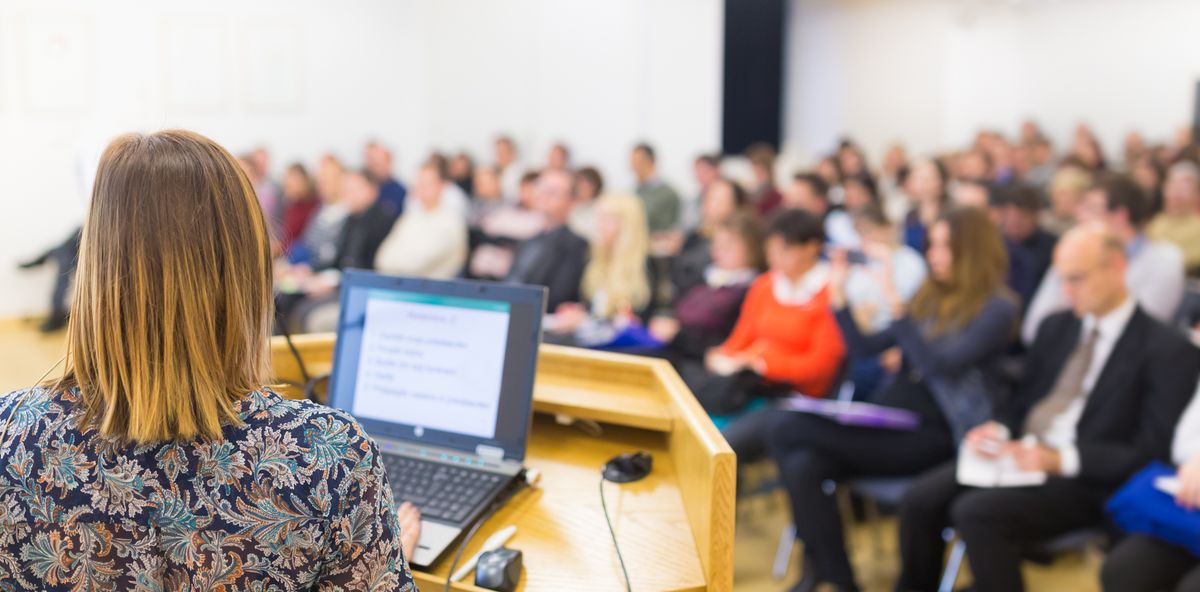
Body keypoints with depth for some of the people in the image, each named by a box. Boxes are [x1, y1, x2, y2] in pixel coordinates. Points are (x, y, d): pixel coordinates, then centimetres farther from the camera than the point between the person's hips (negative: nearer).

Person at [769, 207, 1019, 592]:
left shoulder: (997, 308, -5)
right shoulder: (931, 297, 16)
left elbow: (939, 364, -19)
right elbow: (864, 348, 17)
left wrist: (895, 307, -24)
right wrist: (838, 294, 7)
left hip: (935, 435, -7)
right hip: (893, 422, 7)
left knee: (785, 431, -21)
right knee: (801, 465, -24)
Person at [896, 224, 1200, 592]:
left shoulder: (1170, 352, -6)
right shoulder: (1055, 327, 14)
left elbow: (1152, 453, -10)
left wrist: (1062, 459, -22)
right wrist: (999, 429, -3)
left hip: (1085, 481, -6)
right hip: (1021, 455, 6)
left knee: (977, 513, -30)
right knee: (922, 499, -17)